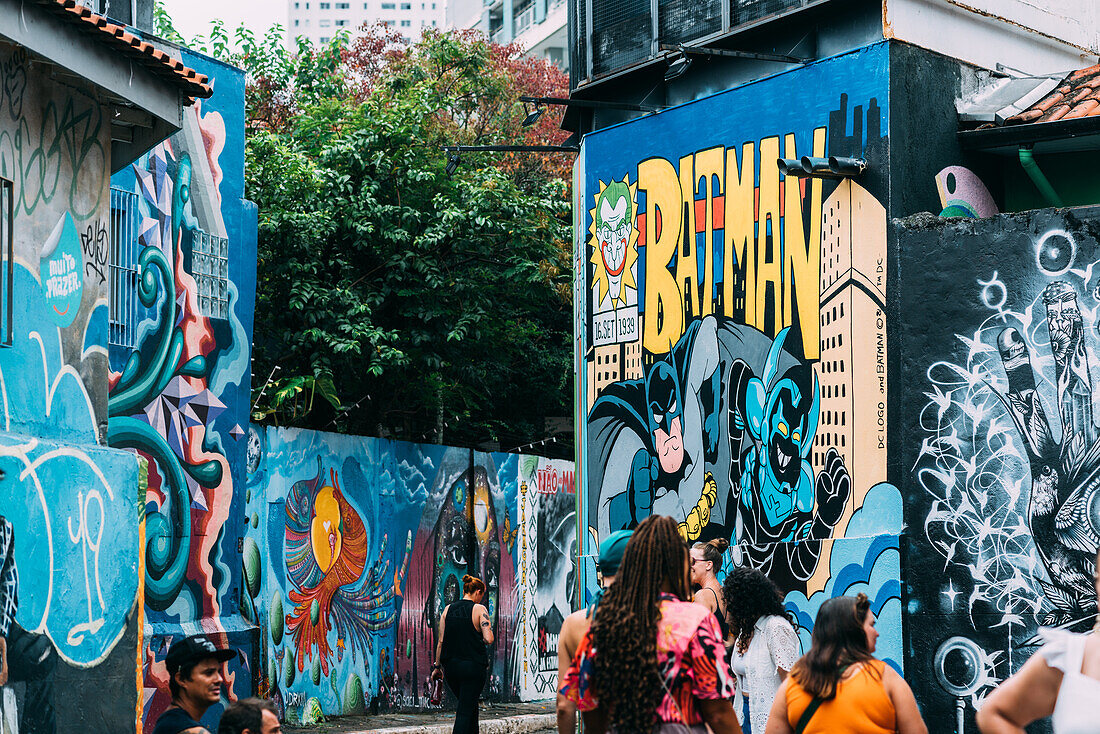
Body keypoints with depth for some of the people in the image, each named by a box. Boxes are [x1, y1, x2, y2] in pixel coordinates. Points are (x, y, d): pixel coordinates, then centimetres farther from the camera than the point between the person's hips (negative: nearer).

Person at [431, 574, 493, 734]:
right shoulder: (479, 609, -6)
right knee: (465, 710, -3)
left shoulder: (448, 610, 7)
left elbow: (441, 641, 6)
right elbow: (488, 639, -14)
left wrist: (437, 666, 12)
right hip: (473, 665, -5)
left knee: (468, 705, 22)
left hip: (450, 666, 5)